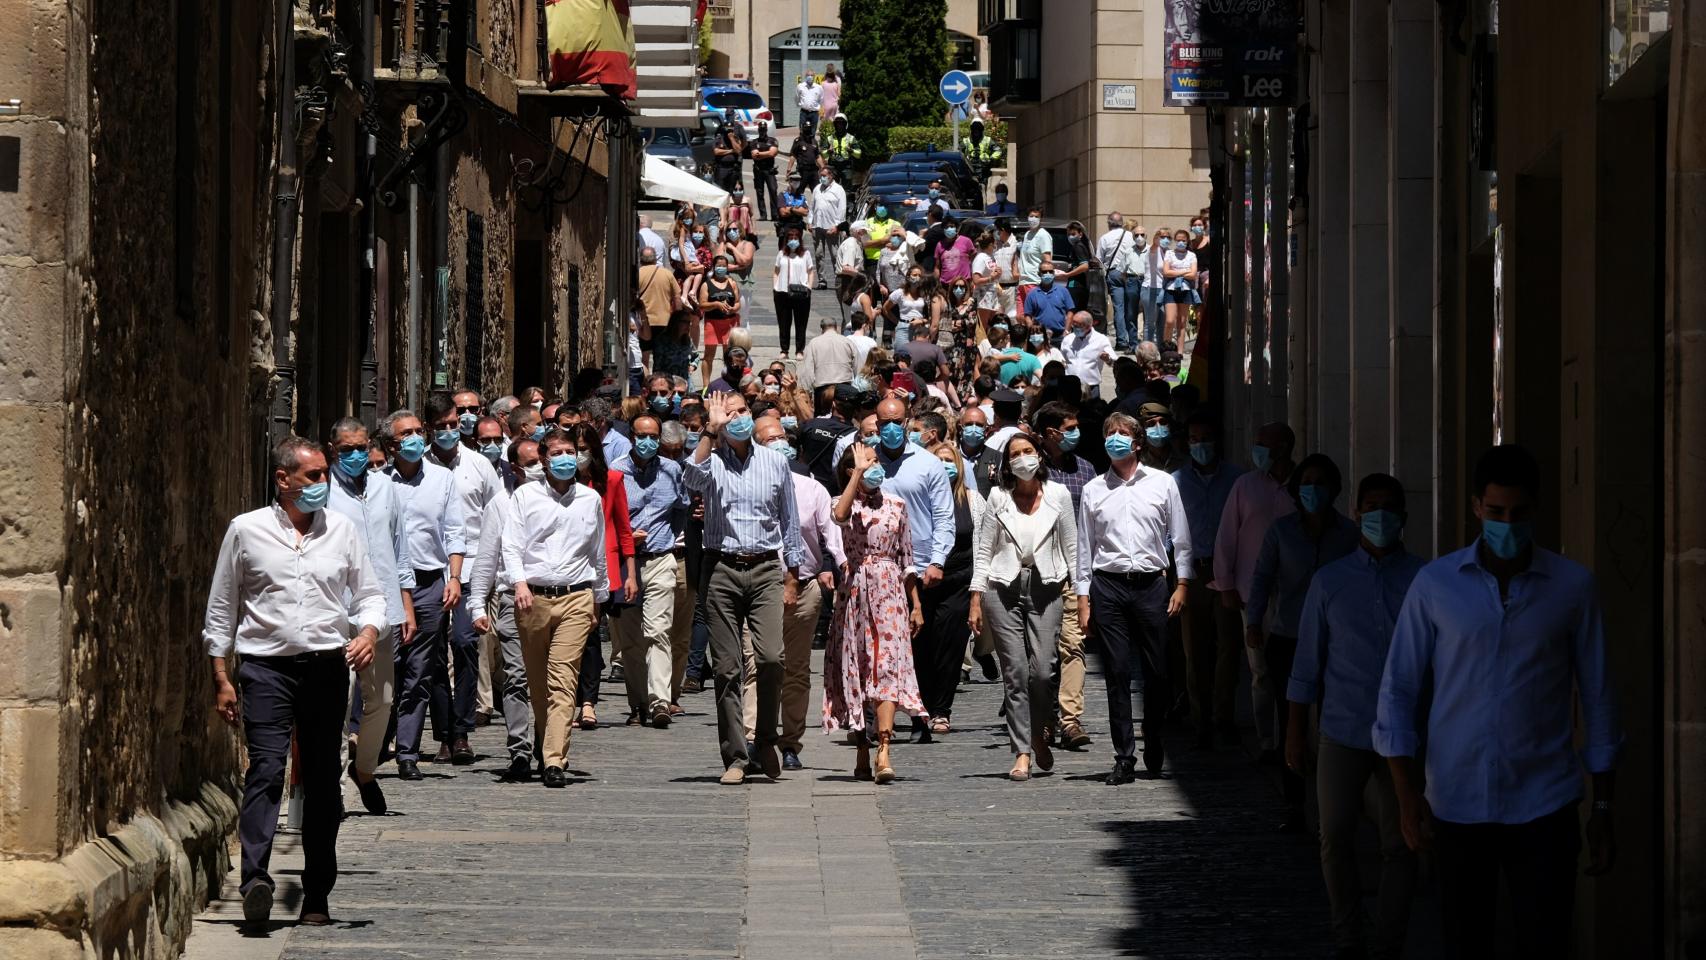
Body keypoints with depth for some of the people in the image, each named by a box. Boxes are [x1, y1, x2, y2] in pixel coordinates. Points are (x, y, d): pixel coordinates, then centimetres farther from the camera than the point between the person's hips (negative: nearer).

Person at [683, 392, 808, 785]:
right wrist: (711, 430, -20)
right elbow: (693, 479, -21)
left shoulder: (775, 462, 10)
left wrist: (791, 577, 11)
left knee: (770, 657, -16)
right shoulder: (712, 462, 4)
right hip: (721, 569, -1)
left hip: (765, 569, 1)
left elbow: (789, 522, 15)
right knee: (727, 668, 0)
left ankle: (765, 739, 5)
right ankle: (735, 757, 5)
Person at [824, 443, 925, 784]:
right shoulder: (847, 503, 2)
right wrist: (858, 473, -20)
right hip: (856, 591, -1)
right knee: (856, 670, 3)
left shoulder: (895, 505, 11)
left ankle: (883, 754, -23)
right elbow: (839, 515, -25)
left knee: (888, 666, -13)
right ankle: (863, 755, 13)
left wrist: (916, 604, 13)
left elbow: (906, 556, 15)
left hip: (891, 592, 1)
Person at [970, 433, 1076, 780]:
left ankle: (1039, 734, 18)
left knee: (1042, 670, -10)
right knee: (1015, 672, -5)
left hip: (1045, 586, 0)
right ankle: (1022, 754, -3)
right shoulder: (998, 498, 6)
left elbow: (1071, 546, 9)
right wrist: (976, 598, 4)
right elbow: (984, 550, 9)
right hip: (1003, 588, 0)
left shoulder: (1058, 494, 6)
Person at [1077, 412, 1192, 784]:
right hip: (1108, 587, 0)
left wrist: (1182, 583, 1)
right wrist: (1083, 600, 6)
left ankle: (1153, 746, 24)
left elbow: (1181, 537, 9)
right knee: (1117, 674, -2)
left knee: (1157, 672, 3)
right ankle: (1124, 759, 0)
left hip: (1150, 583, 0)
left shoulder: (1162, 483, 7)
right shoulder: (1094, 491, 9)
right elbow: (1084, 547, 11)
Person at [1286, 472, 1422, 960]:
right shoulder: (1330, 581, 3)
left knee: (1399, 842, 2)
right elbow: (1307, 662, 7)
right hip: (1343, 733, 1)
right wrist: (1296, 733, 6)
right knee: (1336, 837, 4)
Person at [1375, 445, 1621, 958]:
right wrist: (1408, 796, -6)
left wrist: (1603, 810, 4)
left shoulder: (1572, 586, 0)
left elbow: (1597, 699, 5)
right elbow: (1398, 693, 3)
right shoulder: (1434, 584, 1)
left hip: (1544, 804, -1)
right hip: (1457, 805, 1)